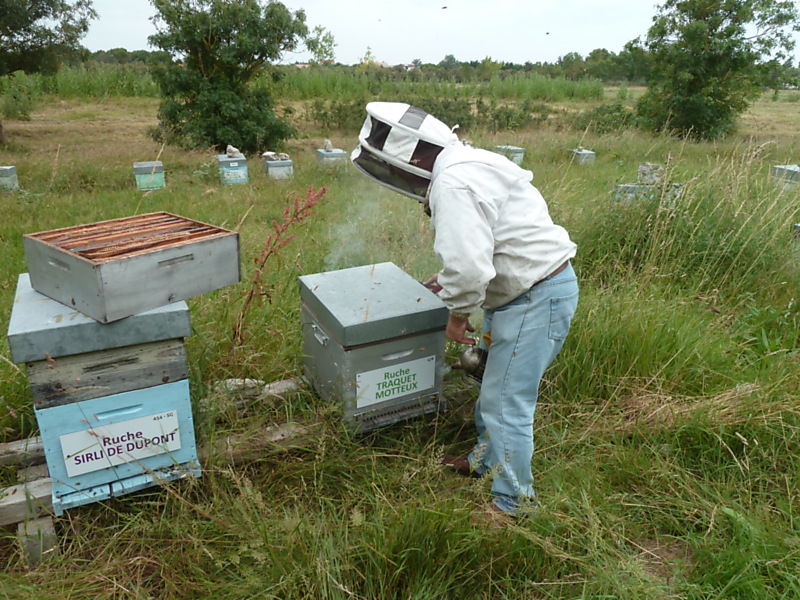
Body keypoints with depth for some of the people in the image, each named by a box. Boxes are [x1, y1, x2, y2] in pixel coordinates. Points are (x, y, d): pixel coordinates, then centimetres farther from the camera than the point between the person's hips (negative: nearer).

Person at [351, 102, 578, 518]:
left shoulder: (454, 184, -25)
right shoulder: (461, 165, 9)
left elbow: (468, 266, -31)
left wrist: (457, 313, -14)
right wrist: (449, 281, 16)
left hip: (538, 296, -11)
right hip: (520, 288, 11)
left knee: (506, 404, 0)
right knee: (493, 386, 24)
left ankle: (511, 503, 18)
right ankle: (485, 460, 44)